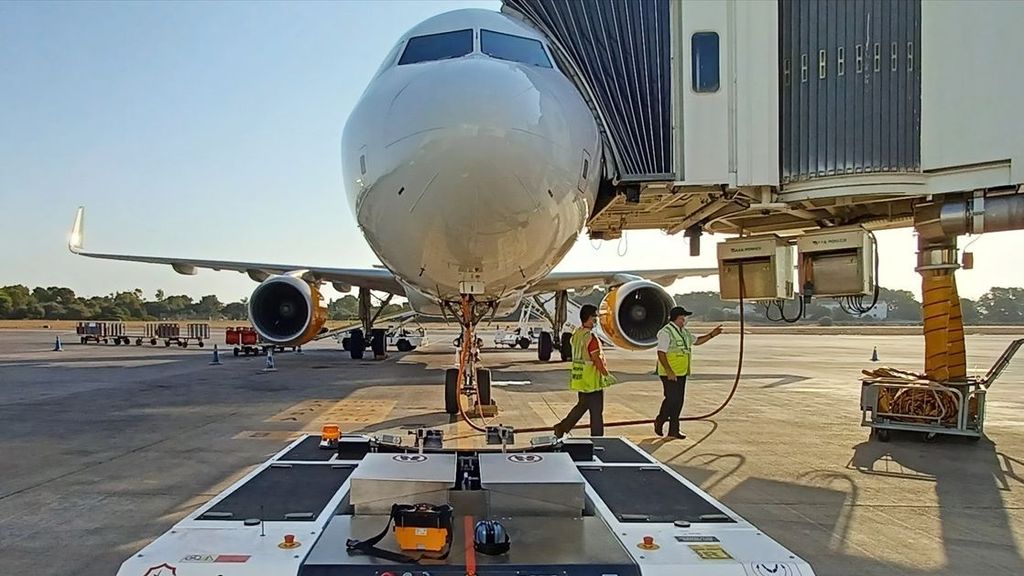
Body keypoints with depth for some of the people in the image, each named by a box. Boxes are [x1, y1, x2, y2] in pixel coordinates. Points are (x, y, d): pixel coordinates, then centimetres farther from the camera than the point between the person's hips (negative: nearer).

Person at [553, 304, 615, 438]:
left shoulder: (576, 334, 7)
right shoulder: (591, 337, -20)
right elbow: (597, 360, -20)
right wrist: (607, 375, -10)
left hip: (580, 379, 9)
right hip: (592, 380, -9)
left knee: (582, 405, 21)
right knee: (596, 411, 3)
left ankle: (562, 427, 19)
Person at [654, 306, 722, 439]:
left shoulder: (684, 332, 14)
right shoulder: (666, 332, -14)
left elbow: (696, 341, 29)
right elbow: (661, 353, -19)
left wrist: (711, 334, 17)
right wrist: (669, 371, -24)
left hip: (681, 373, 9)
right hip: (669, 374, -8)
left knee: (678, 402, 9)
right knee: (671, 399, -7)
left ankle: (673, 430, 16)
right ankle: (660, 421, 14)